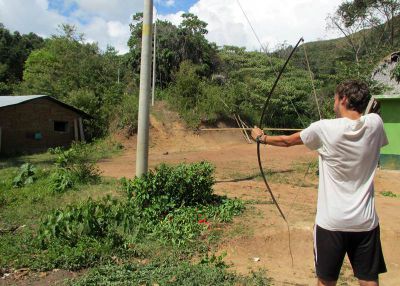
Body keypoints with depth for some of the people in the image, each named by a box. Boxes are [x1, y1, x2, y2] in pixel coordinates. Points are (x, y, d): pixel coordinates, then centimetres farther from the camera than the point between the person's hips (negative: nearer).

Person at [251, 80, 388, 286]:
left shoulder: (324, 128, -13)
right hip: (366, 221, 3)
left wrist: (261, 138, 19)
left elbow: (287, 141, 1)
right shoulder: (375, 123, -3)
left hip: (332, 222, -3)